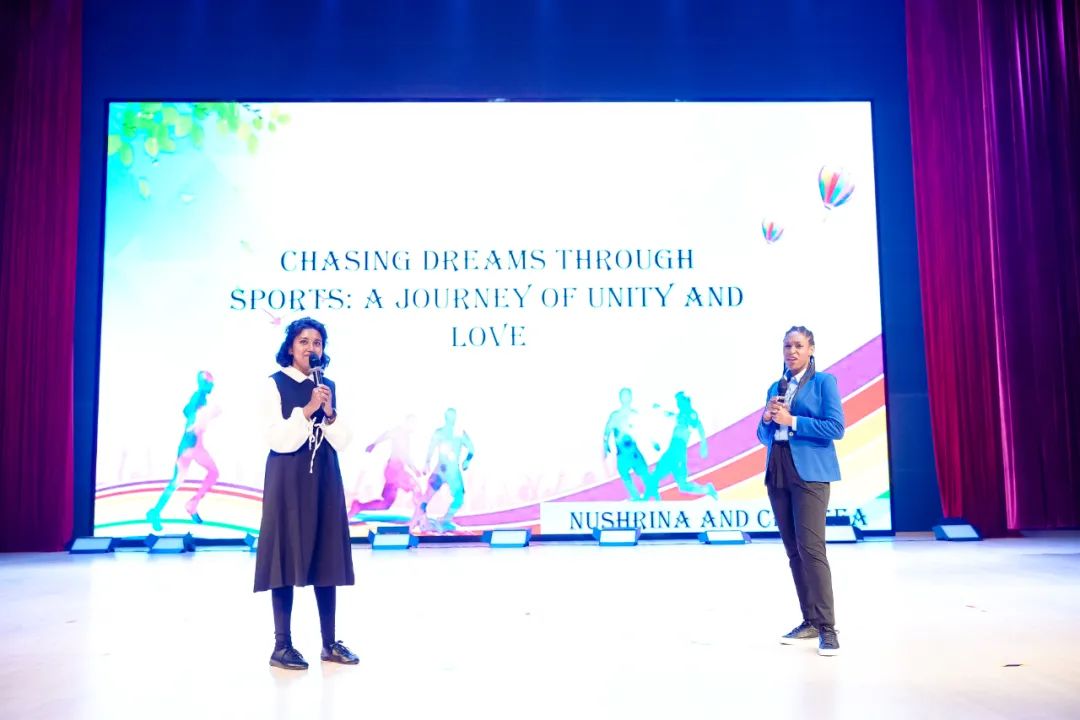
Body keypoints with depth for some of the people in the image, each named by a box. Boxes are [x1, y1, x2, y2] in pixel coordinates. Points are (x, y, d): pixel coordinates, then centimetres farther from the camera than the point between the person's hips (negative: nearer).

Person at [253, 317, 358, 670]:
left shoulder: (328, 386, 11)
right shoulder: (275, 384, -3)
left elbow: (341, 442, 7)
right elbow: (278, 439, -11)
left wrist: (330, 413, -9)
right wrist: (307, 410, -17)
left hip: (325, 478, 5)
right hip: (289, 479, -5)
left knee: (327, 557, 6)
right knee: (287, 556, -2)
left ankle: (329, 642, 15)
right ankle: (282, 645, 7)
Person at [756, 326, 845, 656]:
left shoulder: (824, 382, 2)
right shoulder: (775, 388, 17)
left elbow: (836, 427, -9)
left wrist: (791, 421, -13)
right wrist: (767, 418, -3)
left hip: (809, 472, -6)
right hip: (777, 473, 6)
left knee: (811, 547, -12)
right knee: (793, 550, 8)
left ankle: (827, 627, -6)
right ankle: (810, 620, 17)